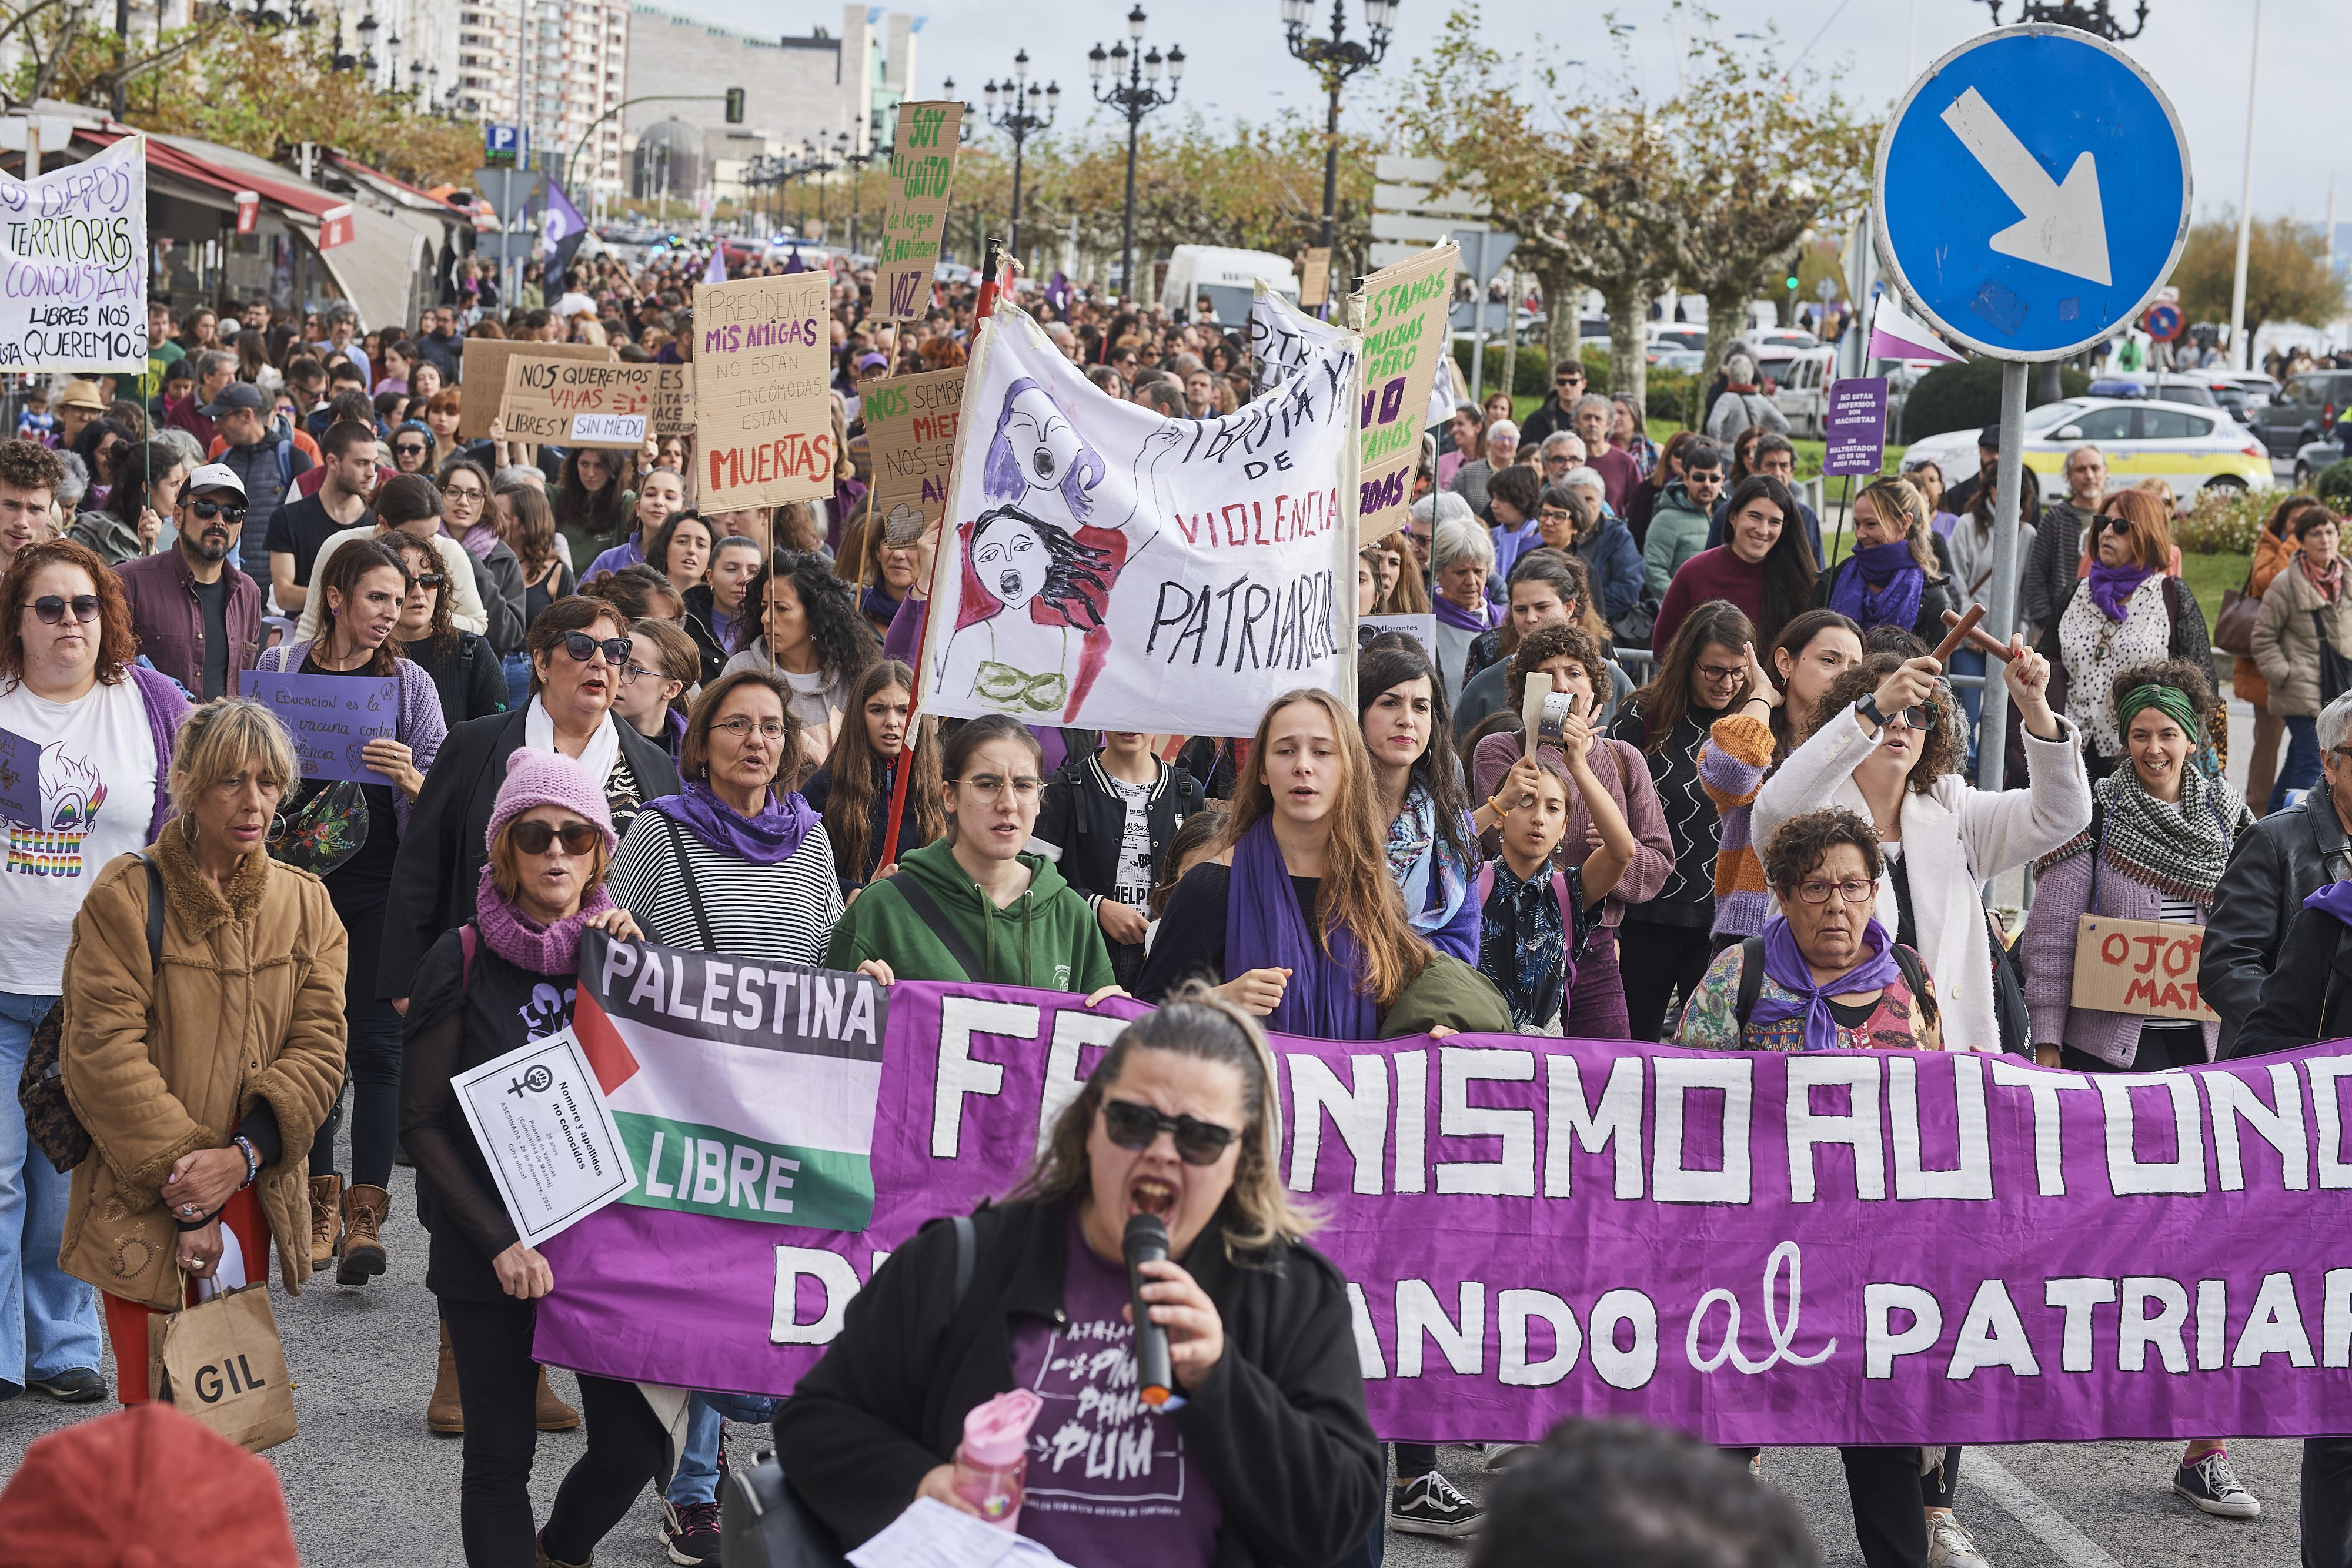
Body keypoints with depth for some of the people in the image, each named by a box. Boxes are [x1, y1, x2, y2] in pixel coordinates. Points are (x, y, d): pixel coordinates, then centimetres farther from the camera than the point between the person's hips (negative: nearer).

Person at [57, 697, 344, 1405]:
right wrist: (181, 1183, -15)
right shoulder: (126, 896, -5)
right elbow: (105, 1051, -11)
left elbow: (319, 1048, 2)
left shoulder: (304, 906, 9)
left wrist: (239, 1157, -13)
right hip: (144, 1205, -4)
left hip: (254, 1197, 4)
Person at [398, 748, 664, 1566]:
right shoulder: (464, 961, -3)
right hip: (490, 1253, -2)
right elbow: (421, 1122, -5)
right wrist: (500, 1241, -14)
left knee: (636, 1445, 1)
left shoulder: (626, 952, 6)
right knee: (501, 1457, 3)